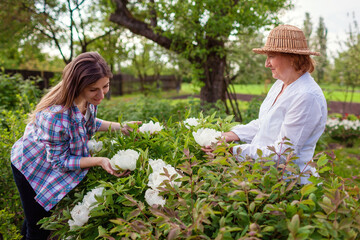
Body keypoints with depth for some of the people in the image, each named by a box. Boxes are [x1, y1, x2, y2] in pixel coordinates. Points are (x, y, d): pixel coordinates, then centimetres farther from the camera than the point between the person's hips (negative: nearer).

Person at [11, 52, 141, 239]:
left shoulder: (90, 99, -19)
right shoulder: (55, 115, -42)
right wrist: (100, 161, -35)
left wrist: (119, 127, -9)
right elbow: (59, 161, -28)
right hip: (32, 169, -7)